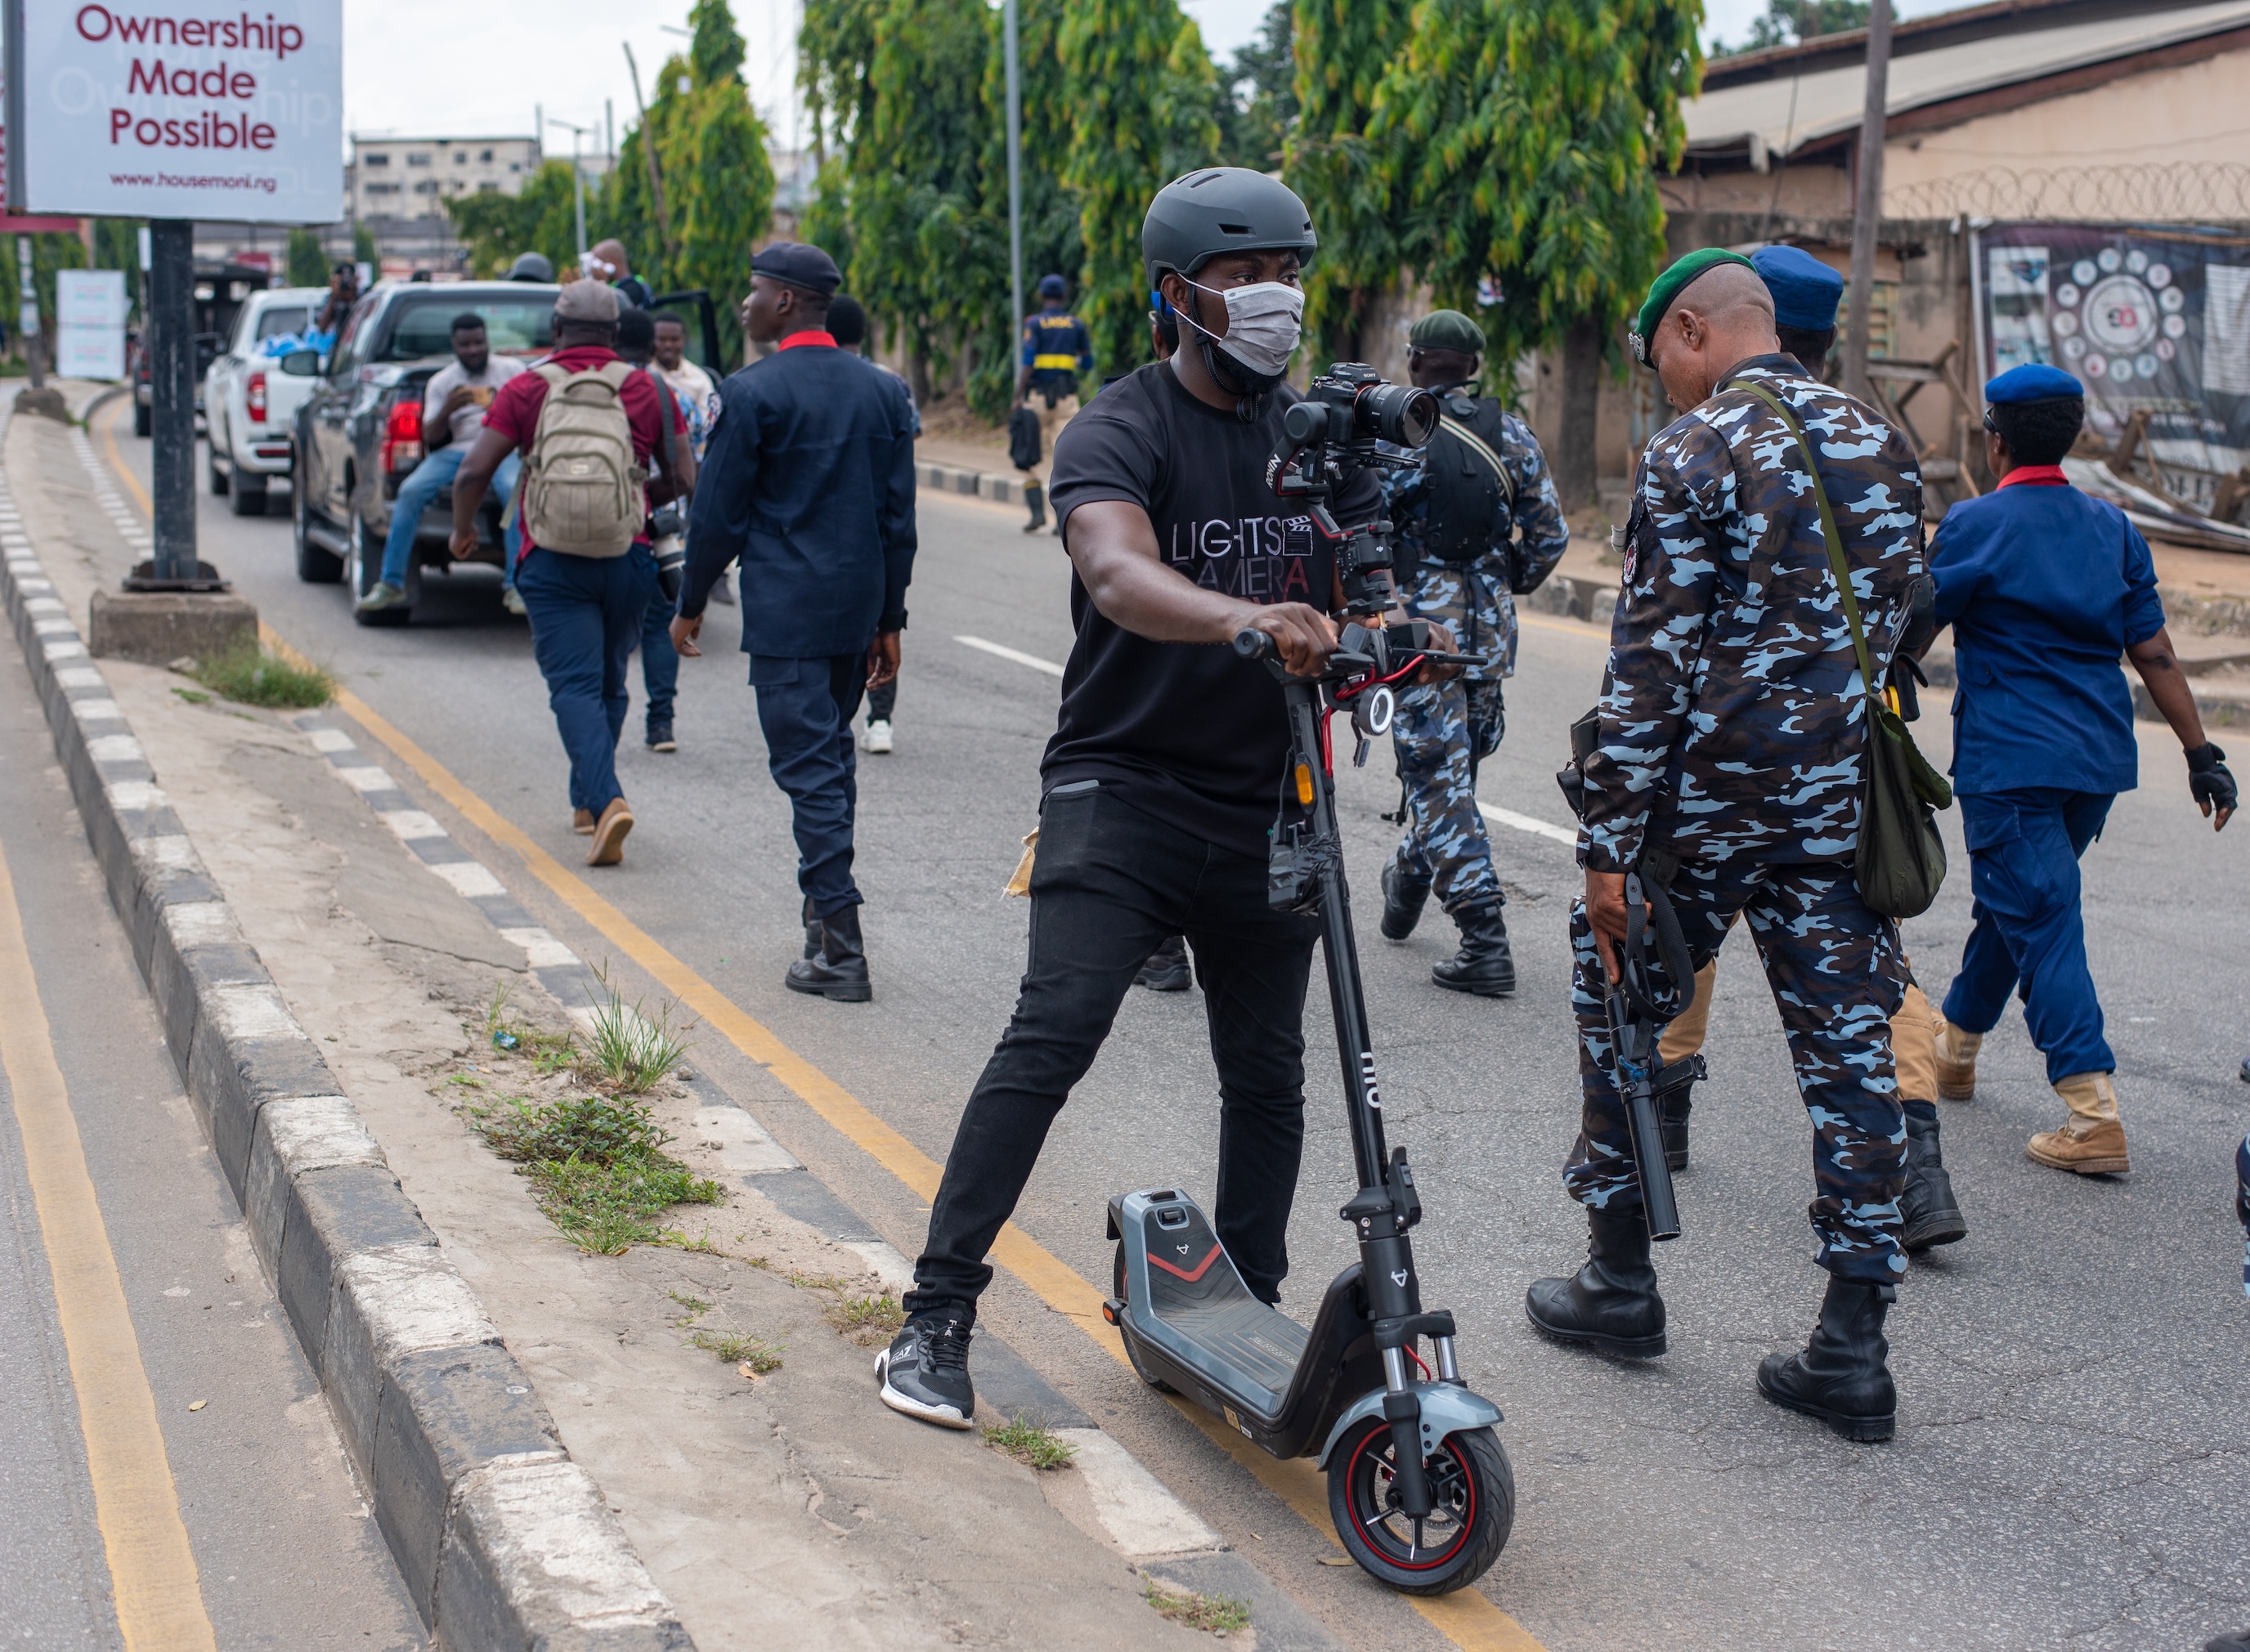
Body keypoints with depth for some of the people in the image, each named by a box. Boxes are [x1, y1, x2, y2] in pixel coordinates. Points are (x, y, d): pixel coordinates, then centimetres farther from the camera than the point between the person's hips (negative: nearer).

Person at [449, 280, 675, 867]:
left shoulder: (527, 389, 0)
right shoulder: (645, 389, 6)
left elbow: (472, 474, -6)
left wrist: (463, 529, 13)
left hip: (553, 560, -2)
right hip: (627, 556, 3)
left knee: (575, 687, -6)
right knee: (609, 683, 19)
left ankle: (607, 800, -25)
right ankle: (586, 800, 29)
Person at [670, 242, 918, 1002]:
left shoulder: (753, 393, -11)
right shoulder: (882, 390, 7)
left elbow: (719, 514, -8)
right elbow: (898, 517, 9)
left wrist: (690, 604, 5)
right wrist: (889, 619, 14)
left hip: (786, 611, -6)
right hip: (859, 606, 6)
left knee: (809, 768, -5)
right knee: (831, 754, 20)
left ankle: (843, 952, -7)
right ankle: (825, 904, 29)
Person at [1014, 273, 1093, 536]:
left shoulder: (1035, 323, -2)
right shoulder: (1077, 325, 7)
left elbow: (1028, 362, -12)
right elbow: (1087, 364, 10)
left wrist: (1018, 396, -9)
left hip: (1037, 395, -2)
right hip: (1067, 396, 2)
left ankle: (1037, 511, -5)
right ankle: (1063, 520, -5)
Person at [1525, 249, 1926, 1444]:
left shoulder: (1693, 451, -9)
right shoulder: (1881, 443, 12)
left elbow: (1650, 661, -14)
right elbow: (1897, 623, 17)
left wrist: (1607, 843, -13)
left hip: (1714, 790, -5)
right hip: (1844, 799, 6)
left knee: (1616, 1000, 14)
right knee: (1849, 1050, 5)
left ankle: (1621, 1277, 22)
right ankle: (1852, 1347, 6)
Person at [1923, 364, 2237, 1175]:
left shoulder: (1975, 523, -9)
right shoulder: (2112, 527, 7)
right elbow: (2154, 652, 5)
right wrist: (2202, 753, 7)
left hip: (2009, 762, -6)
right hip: (2099, 758, 7)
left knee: (2042, 922, -8)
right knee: (2015, 901, 23)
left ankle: (2093, 1112, -17)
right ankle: (1958, 1044, 42)